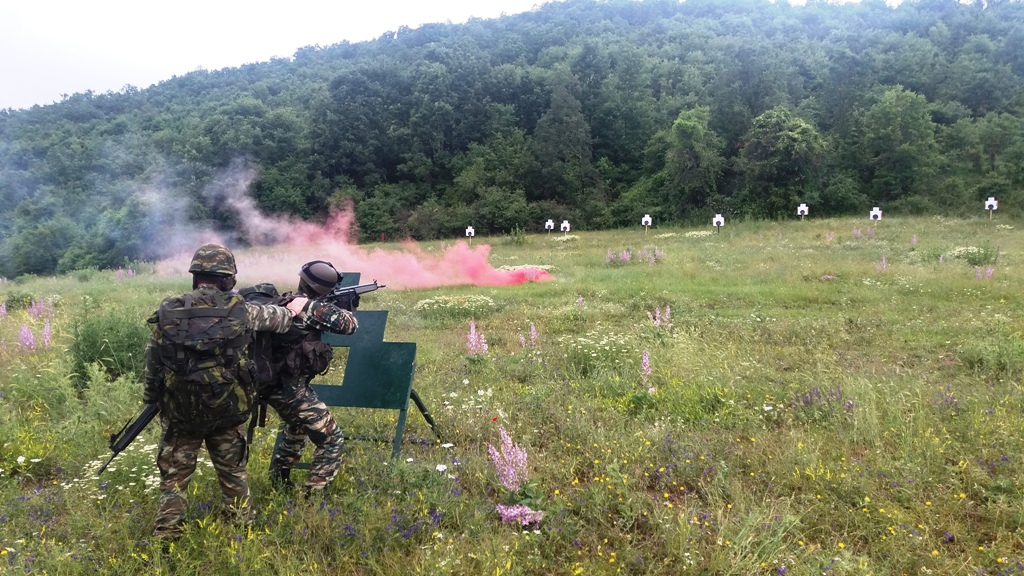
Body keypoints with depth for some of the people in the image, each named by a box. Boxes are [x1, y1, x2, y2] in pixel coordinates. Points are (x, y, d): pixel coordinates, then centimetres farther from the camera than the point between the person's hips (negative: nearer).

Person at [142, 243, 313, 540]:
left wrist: (151, 401, 14)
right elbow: (280, 318, 8)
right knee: (233, 474, 20)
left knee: (174, 477, 15)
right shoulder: (239, 311, -11)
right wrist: (296, 305, 30)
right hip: (227, 412, 0)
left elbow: (152, 367, 0)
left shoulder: (166, 313, -8)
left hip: (179, 414, 0)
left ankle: (166, 535, 14)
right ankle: (243, 526, 31)